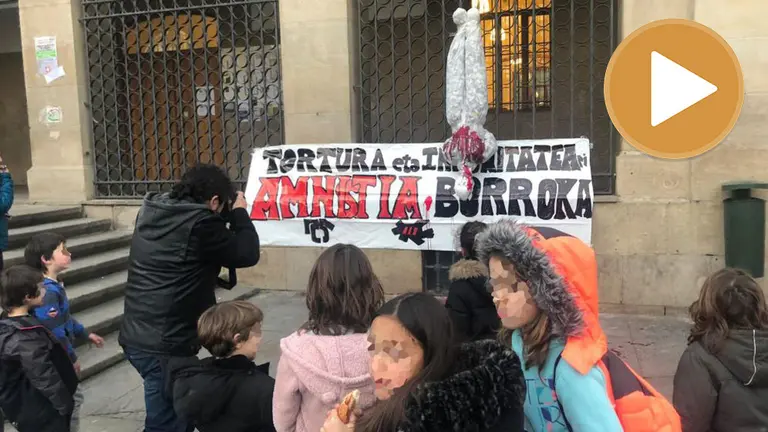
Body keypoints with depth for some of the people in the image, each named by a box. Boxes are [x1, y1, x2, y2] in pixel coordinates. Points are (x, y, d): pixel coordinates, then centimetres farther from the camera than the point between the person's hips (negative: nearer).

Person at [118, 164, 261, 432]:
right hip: (165, 345, -9)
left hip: (136, 337, 9)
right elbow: (247, 254, -10)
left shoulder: (151, 212, 7)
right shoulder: (200, 224, -17)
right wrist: (239, 213, 4)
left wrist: (227, 217, 13)